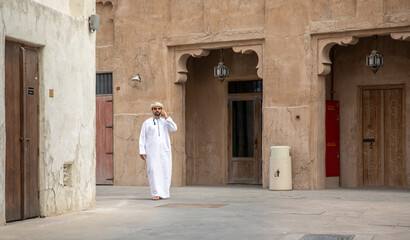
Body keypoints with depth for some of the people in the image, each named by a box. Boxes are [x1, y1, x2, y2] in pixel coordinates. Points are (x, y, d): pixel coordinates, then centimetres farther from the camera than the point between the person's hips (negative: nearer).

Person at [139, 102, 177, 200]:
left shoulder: (165, 121, 14)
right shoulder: (147, 122, 8)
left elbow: (174, 129, -5)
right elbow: (142, 138, 4)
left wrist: (166, 117, -9)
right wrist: (142, 152, -5)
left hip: (165, 151, 2)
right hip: (152, 151, -2)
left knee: (165, 172, -1)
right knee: (153, 171, -11)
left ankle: (163, 193, 8)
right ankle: (156, 194, -13)